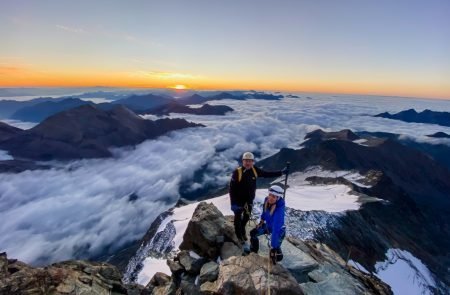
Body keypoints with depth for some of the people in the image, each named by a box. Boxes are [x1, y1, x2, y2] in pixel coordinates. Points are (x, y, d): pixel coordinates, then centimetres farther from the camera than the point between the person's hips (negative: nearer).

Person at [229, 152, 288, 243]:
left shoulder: (255, 170, -11)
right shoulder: (237, 172, -25)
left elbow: (267, 174, 3)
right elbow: (232, 188, -21)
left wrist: (281, 172, 1)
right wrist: (233, 203, -22)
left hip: (249, 200, 5)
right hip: (239, 200, -5)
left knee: (246, 217, 25)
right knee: (238, 218, 15)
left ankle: (242, 230, 53)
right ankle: (239, 235, 40)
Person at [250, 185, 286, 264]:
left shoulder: (279, 210, -41)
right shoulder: (267, 200, -22)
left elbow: (276, 230, -44)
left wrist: (273, 247, -43)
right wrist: (261, 221, 13)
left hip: (279, 230, -6)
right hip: (268, 225, 7)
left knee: (276, 247, -15)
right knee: (253, 233, 12)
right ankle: (253, 252, 37)